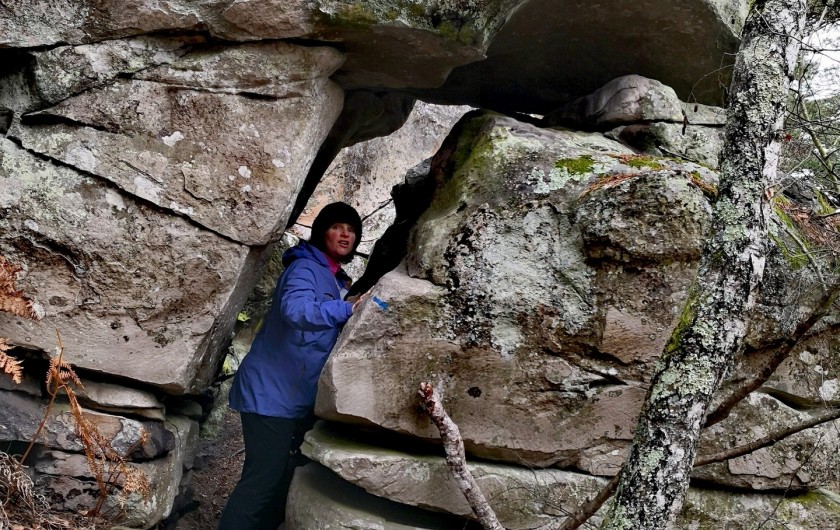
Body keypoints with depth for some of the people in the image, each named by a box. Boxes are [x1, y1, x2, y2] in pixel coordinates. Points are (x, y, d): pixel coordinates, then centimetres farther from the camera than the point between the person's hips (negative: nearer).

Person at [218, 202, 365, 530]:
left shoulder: (339, 281, 17)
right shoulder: (305, 267, -11)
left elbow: (339, 336, 25)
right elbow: (296, 309, -31)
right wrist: (348, 309, -22)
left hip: (301, 397, 9)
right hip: (273, 392, -9)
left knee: (283, 481, 12)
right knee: (262, 480, -11)